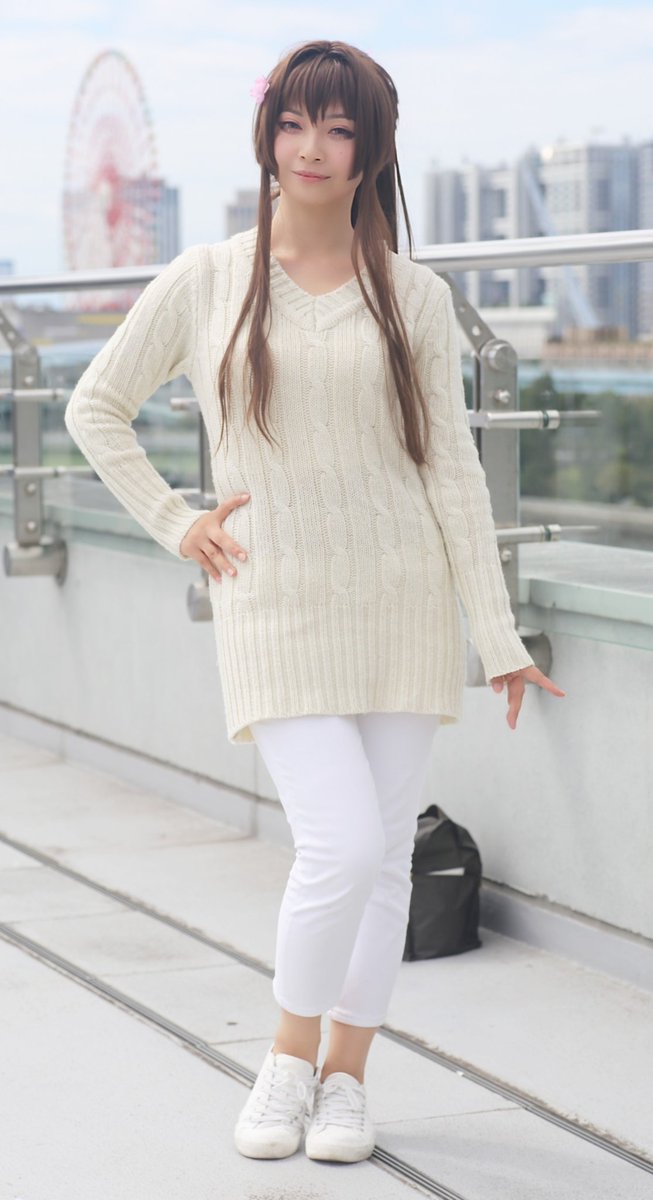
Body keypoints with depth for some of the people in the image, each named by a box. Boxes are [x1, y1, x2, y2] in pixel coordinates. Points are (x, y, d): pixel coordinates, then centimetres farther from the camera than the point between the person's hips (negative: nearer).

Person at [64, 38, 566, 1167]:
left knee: (386, 853, 5)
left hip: (403, 599, 2)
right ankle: (288, 1057, 10)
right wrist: (174, 524, 4)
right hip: (278, 606, -2)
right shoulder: (206, 280, 2)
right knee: (341, 845, -14)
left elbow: (452, 468, 3)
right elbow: (95, 409, 12)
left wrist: (498, 635, -1)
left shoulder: (413, 295, 4)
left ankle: (347, 1076, 21)